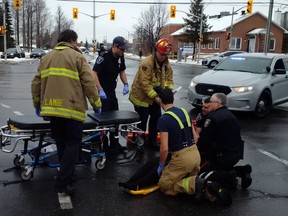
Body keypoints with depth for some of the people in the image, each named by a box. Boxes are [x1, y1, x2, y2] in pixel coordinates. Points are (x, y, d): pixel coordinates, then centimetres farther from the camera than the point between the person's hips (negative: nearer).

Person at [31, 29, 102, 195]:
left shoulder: (47, 57, 16)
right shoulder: (77, 56, -1)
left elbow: (36, 83, 16)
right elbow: (89, 83, -8)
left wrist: (37, 104, 27)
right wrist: (97, 104, 1)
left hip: (52, 109, 6)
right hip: (72, 108, -5)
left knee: (62, 144, 18)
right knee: (72, 144, 3)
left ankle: (67, 176, 30)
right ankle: (62, 182, -5)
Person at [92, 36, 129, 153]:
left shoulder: (120, 57, 2)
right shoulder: (104, 56, -21)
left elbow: (122, 71, 15)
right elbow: (94, 73, -25)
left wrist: (125, 84, -1)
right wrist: (100, 90, -32)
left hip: (112, 91, 8)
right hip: (101, 91, -8)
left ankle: (114, 144, 25)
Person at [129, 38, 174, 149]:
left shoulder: (166, 64, -1)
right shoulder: (147, 63, -26)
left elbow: (169, 79, 5)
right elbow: (144, 83, -30)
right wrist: (155, 96, -32)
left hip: (155, 97, 8)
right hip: (141, 96, -8)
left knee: (156, 118, 15)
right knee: (142, 120, 2)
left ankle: (151, 141, 31)